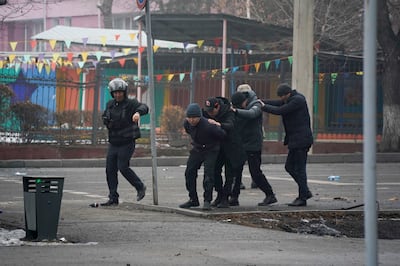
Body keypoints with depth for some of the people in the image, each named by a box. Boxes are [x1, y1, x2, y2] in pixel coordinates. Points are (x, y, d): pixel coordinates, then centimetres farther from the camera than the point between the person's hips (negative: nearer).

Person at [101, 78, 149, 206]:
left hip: (127, 142, -6)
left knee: (123, 167, -14)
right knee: (110, 169, 2)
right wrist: (108, 123, -2)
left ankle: (140, 187, 7)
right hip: (113, 142, 6)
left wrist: (138, 112, -52)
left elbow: (144, 107, -29)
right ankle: (113, 198, 8)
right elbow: (104, 117, 23)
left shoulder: (131, 103, -11)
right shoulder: (110, 104, 8)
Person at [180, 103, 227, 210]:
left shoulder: (208, 126, -33)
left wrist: (212, 143, 1)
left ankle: (207, 201, -14)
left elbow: (222, 134, -17)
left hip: (211, 150, -6)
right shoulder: (186, 124, -14)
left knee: (208, 174, -18)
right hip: (197, 149, 6)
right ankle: (193, 199, 13)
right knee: (189, 172, 2)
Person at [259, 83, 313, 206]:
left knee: (299, 168, -6)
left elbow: (280, 110, -19)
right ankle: (305, 192, 16)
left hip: (301, 140, -10)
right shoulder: (291, 99, 14)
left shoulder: (298, 100, -16)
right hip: (295, 140, 10)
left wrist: (263, 106, -8)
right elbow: (276, 103, 14)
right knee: (289, 166, 12)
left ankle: (303, 198, -2)